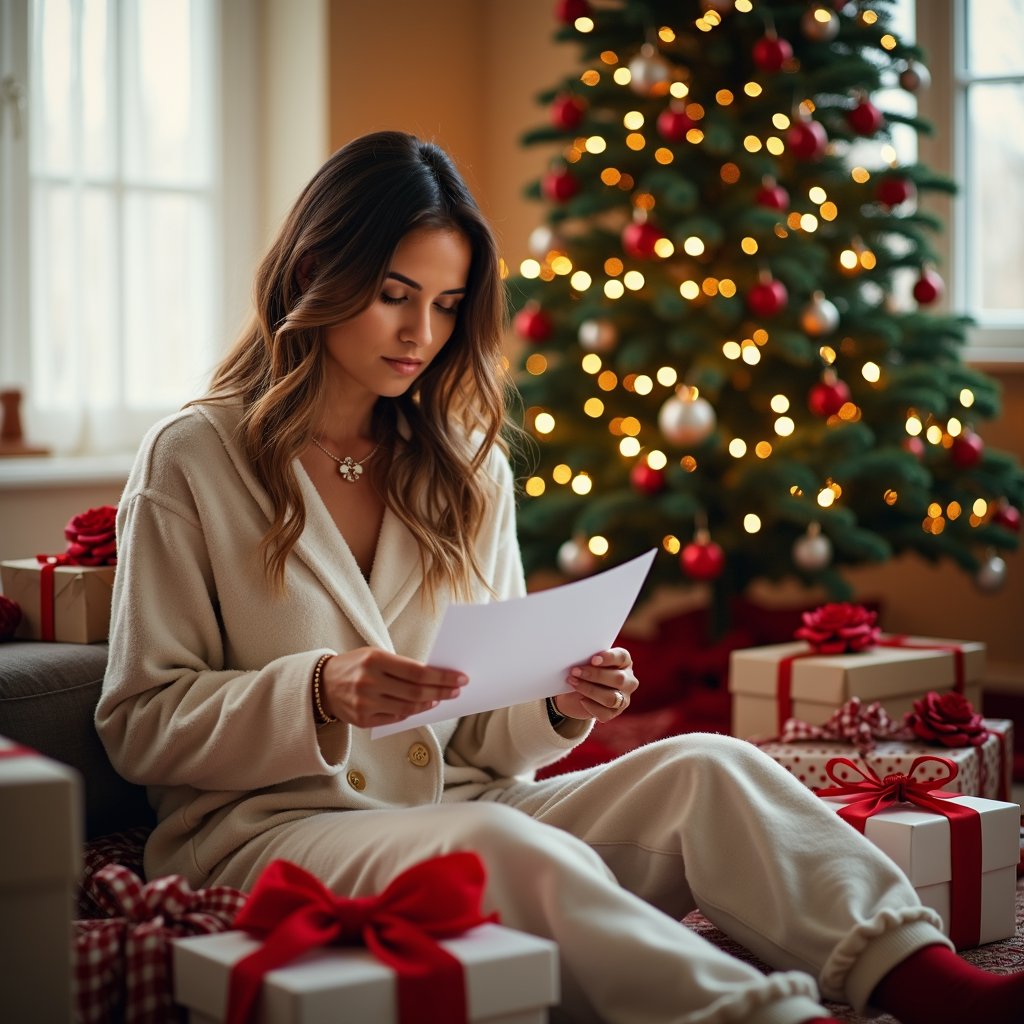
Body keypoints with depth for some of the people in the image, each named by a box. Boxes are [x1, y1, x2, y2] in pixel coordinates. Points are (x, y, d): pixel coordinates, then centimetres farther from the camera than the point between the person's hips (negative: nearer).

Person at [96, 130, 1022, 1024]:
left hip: (459, 804, 5)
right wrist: (319, 694, -19)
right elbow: (140, 725, -3)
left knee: (706, 768, -24)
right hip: (270, 829, -4)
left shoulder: (469, 470, 16)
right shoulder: (192, 462, 2)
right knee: (503, 849, -37)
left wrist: (558, 710, -7)